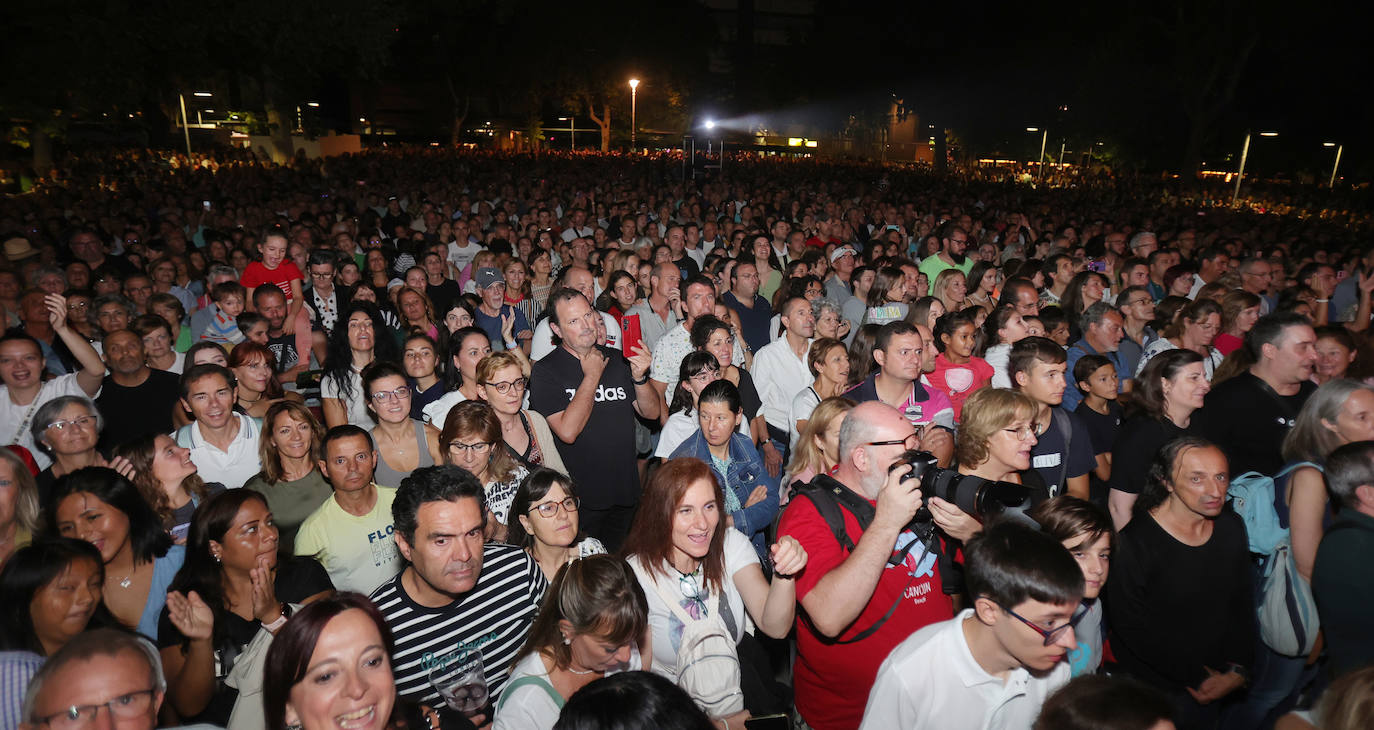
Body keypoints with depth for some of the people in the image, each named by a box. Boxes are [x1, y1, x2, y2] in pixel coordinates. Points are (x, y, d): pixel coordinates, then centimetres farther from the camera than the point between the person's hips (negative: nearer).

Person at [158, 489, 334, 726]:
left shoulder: (305, 574, 2)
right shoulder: (183, 607, 2)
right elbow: (188, 707, -1)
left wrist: (274, 615, -20)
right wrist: (201, 642, -16)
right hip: (216, 725, 0)